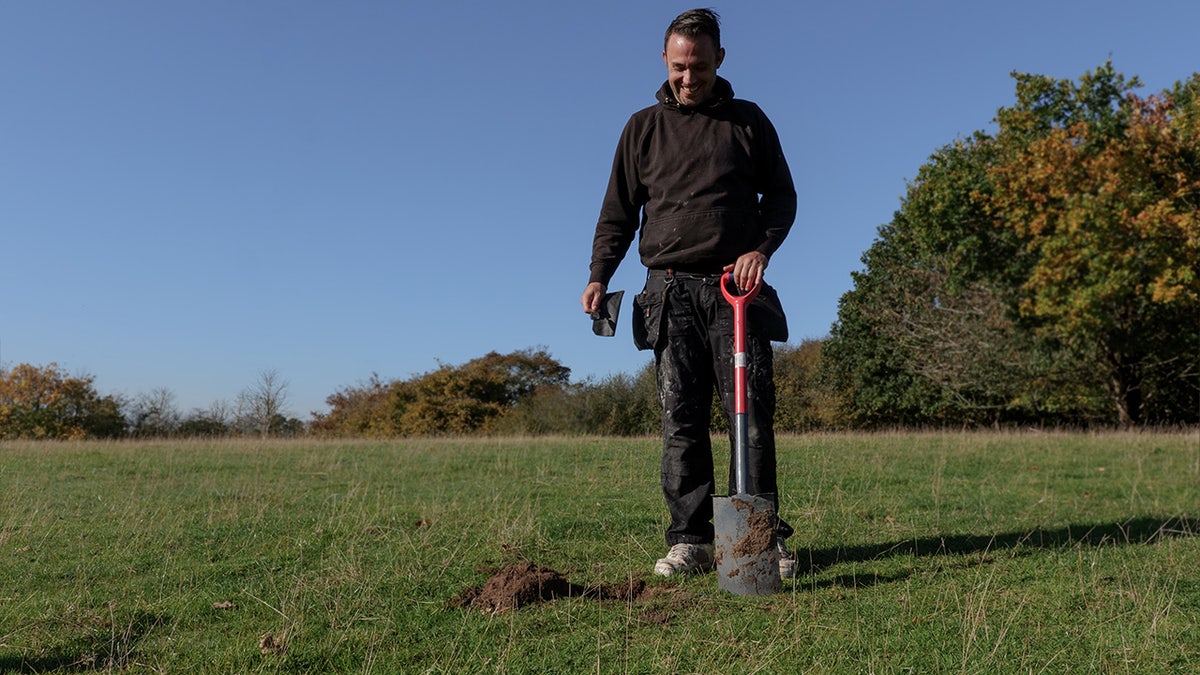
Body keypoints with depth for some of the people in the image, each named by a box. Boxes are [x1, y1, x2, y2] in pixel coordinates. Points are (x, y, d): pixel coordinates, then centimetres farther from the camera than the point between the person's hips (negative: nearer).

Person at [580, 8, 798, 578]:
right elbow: (618, 211, 14)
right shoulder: (643, 127, 15)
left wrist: (761, 249, -6)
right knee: (681, 420, -2)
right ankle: (690, 540, 3)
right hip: (670, 292, 1)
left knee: (752, 414, -5)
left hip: (736, 290, -1)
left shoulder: (748, 120, 13)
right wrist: (599, 276, 0)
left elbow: (782, 195, 13)